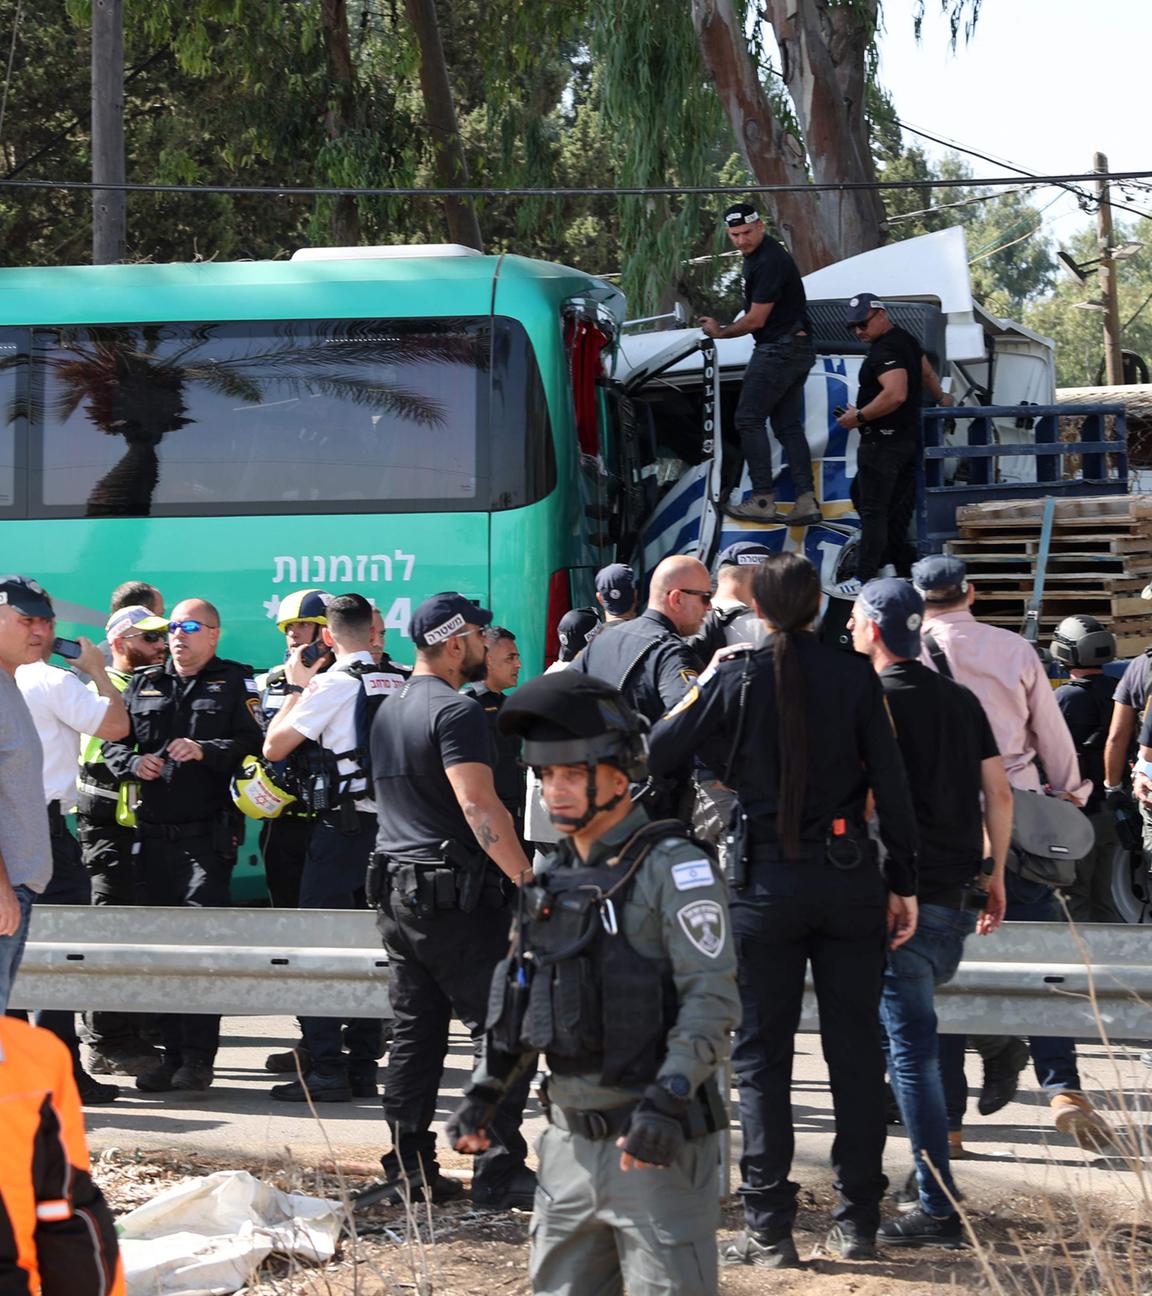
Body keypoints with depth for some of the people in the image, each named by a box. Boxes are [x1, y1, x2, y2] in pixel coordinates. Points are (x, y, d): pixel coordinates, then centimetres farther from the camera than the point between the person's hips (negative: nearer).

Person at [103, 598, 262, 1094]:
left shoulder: (235, 683, 4)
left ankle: (198, 1057, -11)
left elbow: (252, 741, -8)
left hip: (208, 834, -5)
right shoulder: (143, 685, 17)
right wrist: (133, 763, -4)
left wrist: (205, 751, -21)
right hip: (153, 832, 5)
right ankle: (173, 1051, 13)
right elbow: (112, 741, 16)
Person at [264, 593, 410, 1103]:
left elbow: (275, 746, -5)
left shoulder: (334, 684, -10)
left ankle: (325, 1070, -7)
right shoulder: (405, 682, 5)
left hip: (344, 825, -6)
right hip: (394, 825, 6)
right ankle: (363, 1065, 13)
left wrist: (297, 686, 6)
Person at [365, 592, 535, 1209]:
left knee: (414, 1031, 11)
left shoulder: (389, 710, 15)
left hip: (397, 889, 9)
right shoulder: (455, 711, -15)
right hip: (455, 896, -9)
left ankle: (408, 1167, 11)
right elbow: (479, 805, -24)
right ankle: (499, 1170, -6)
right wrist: (528, 882, -26)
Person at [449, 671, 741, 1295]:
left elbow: (713, 999, -17)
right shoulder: (553, 878, 14)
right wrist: (485, 1089, 14)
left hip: (656, 1143, -8)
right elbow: (517, 997, 23)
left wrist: (667, 1098, -26)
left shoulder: (673, 868, -11)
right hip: (570, 1140, 8)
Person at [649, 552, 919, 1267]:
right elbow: (892, 783, -4)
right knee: (855, 1048, 10)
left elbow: (655, 754, 0)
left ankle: (770, 1229, 1)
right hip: (850, 877, 1)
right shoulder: (855, 677, -3)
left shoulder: (734, 681, -5)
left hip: (767, 879, -1)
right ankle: (858, 1221, 13)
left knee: (763, 1053, 5)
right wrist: (903, 882, 3)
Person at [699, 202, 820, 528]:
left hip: (779, 350, -11)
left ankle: (763, 500, -8)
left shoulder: (769, 262, -20)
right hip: (798, 350, 11)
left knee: (749, 419, -6)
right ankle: (806, 501, 2)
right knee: (788, 425, 8)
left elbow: (756, 320, -17)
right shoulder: (756, 254, 14)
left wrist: (721, 332, -2)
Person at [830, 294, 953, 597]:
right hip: (907, 437, 11)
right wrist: (940, 397, 50)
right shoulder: (905, 340, 15)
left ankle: (864, 580, -11)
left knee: (873, 509, -10)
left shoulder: (885, 351, -18)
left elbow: (895, 394, -32)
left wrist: (859, 416, -23)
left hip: (882, 441, -11)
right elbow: (927, 372, 32)